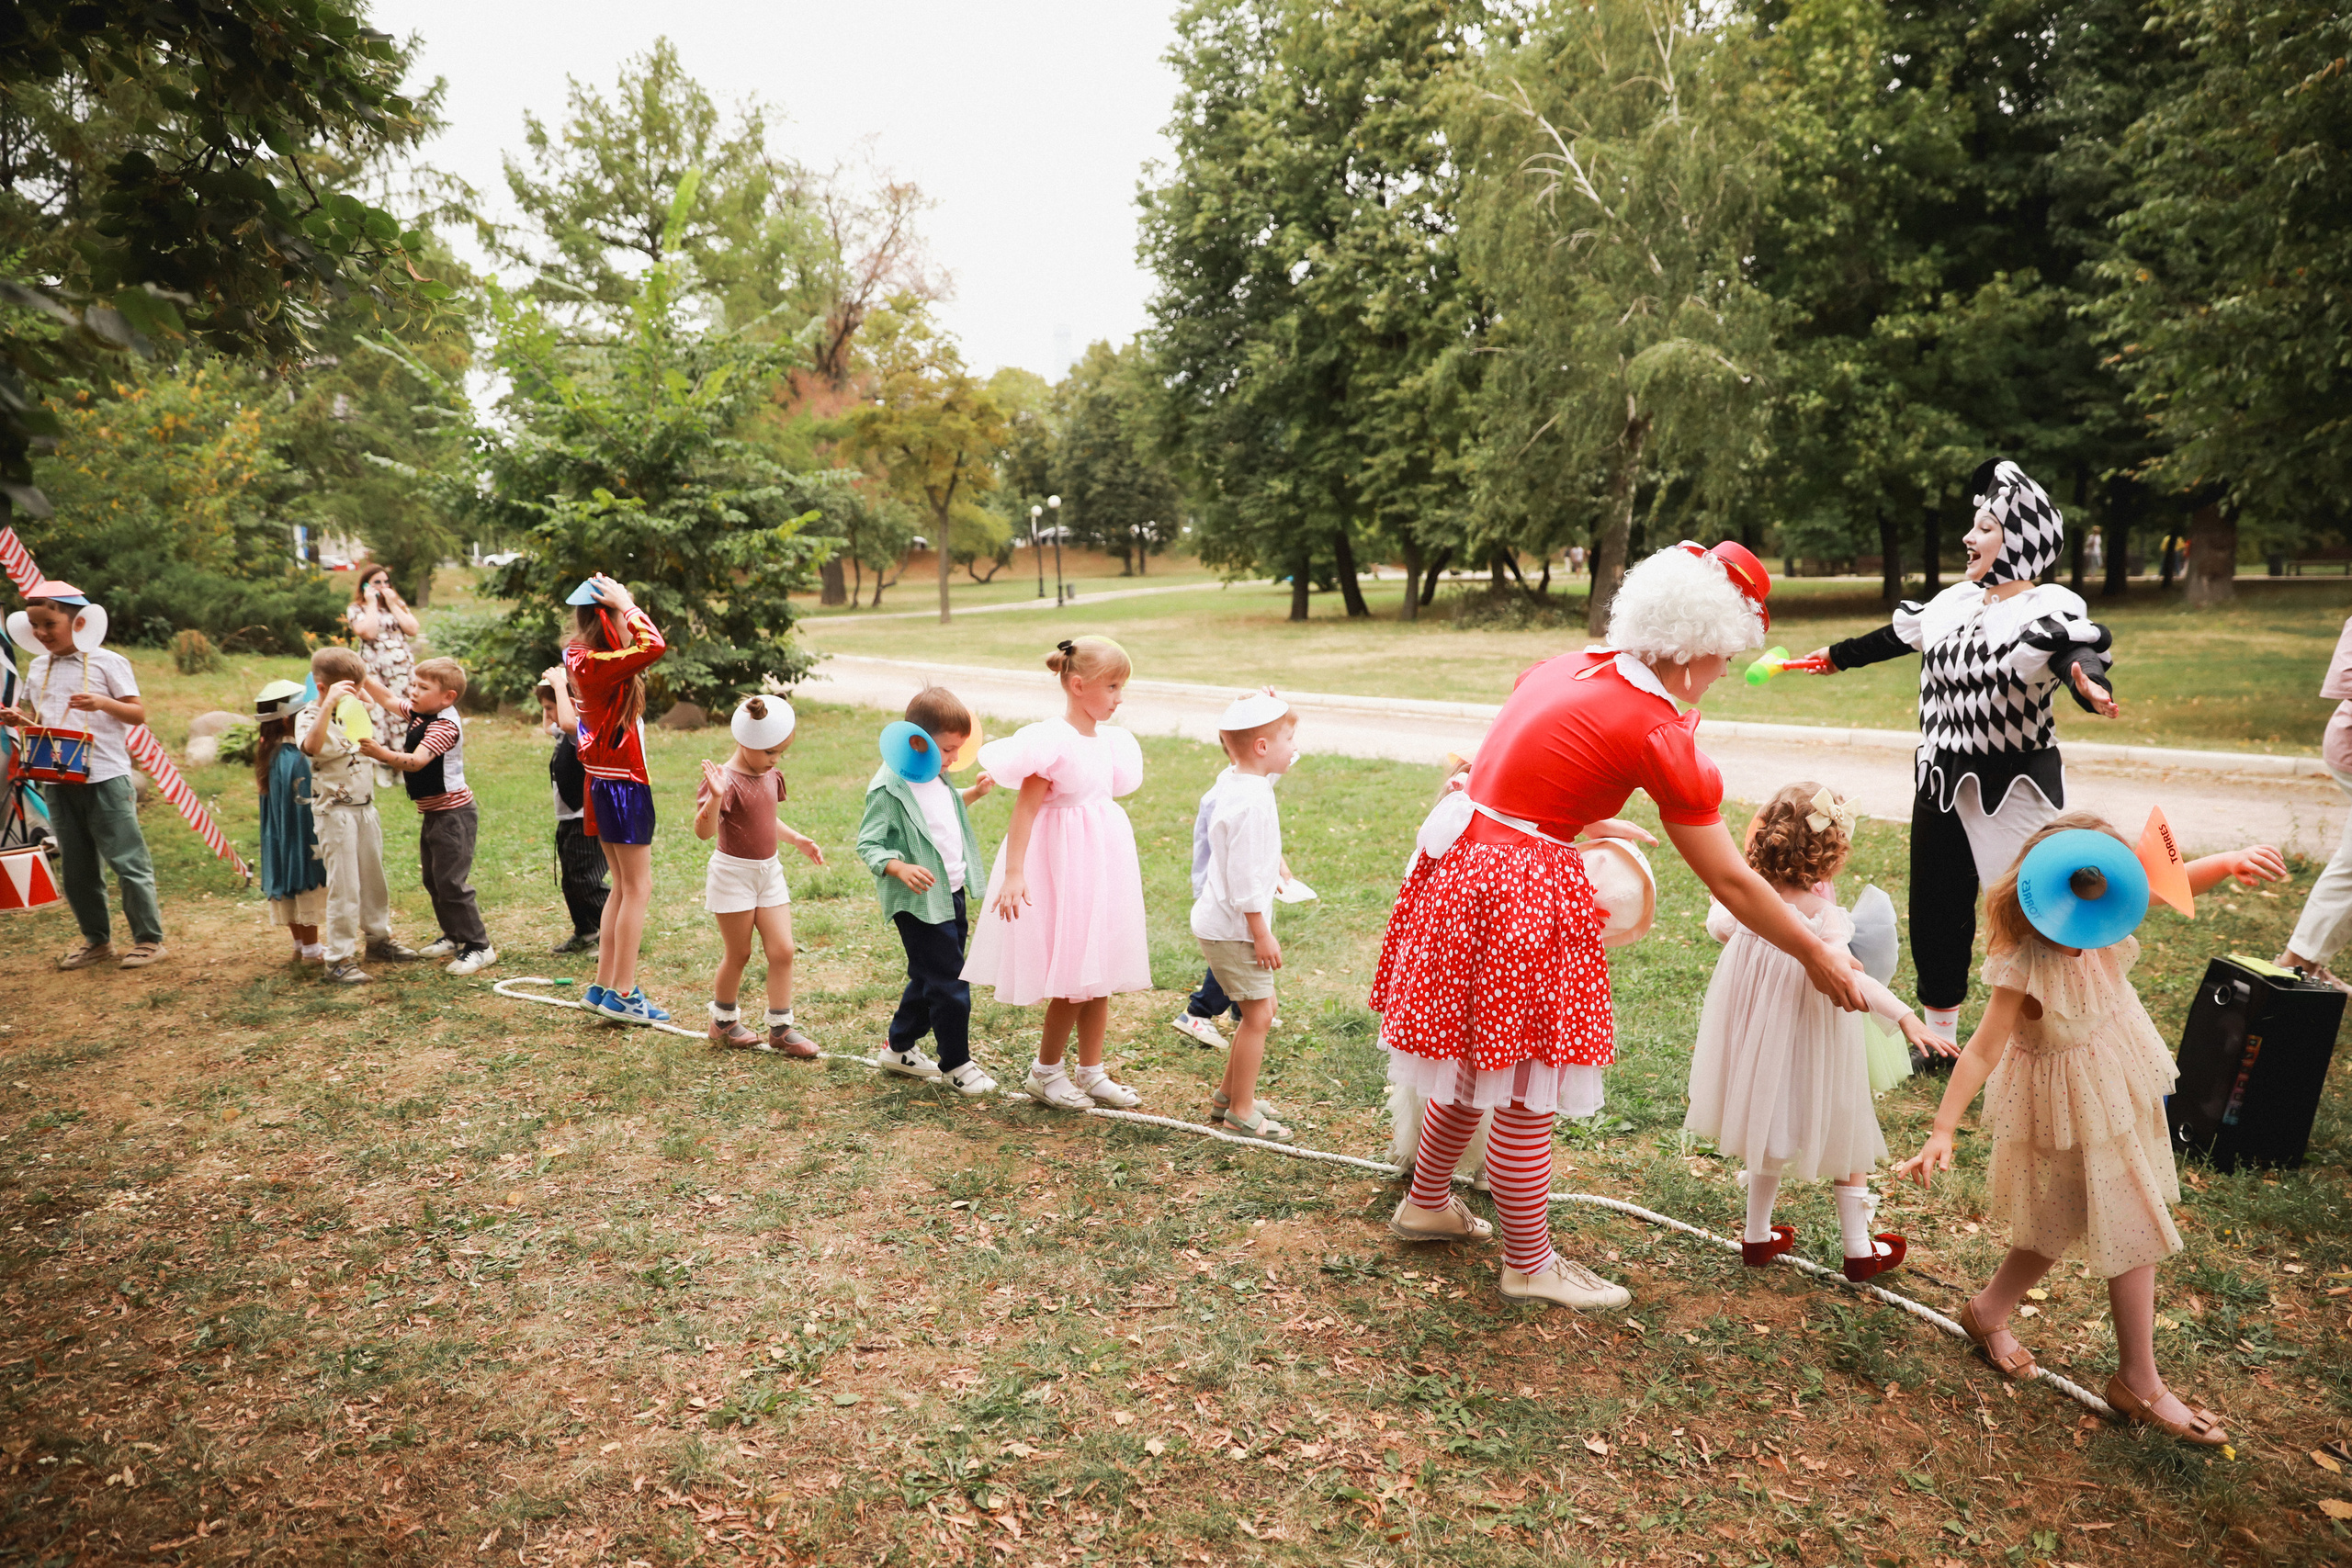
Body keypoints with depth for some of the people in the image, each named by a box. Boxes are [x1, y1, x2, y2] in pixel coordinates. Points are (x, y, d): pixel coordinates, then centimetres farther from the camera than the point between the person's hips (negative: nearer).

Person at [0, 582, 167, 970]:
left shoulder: (107, 662, -5)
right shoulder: (38, 668, 12)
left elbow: (138, 713, -7)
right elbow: (41, 717, 22)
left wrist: (103, 702, -24)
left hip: (106, 779, -6)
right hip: (58, 781, 6)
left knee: (127, 860, -4)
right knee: (75, 868, 12)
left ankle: (149, 938, 5)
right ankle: (96, 940, 23)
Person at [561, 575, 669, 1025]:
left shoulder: (585, 658, 9)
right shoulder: (598, 665, -19)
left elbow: (641, 647, 25)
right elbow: (653, 646, -33)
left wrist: (619, 602, 12)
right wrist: (624, 603, -20)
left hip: (605, 784, 10)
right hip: (622, 784, -10)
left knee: (623, 888, 16)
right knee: (637, 889, -2)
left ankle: (602, 987, 21)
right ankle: (623, 995, 2)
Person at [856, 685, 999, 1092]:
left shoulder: (934, 777, 8)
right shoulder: (889, 787, -19)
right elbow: (868, 844, -17)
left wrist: (972, 793, 16)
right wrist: (900, 868, -33)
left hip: (951, 893, 9)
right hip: (920, 902, -9)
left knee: (929, 978, 19)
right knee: (949, 983, -3)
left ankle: (900, 1048, 35)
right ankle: (955, 1063, 13)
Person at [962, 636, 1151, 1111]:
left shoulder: (1107, 739, 8)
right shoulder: (1054, 741, -16)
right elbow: (1025, 809, -18)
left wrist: (1123, 869, 25)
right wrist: (1013, 873, -25)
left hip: (1104, 863, 8)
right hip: (1065, 863, -8)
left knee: (1101, 973, 11)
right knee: (1076, 980, -2)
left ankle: (1091, 1072, 24)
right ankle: (1045, 1071, 17)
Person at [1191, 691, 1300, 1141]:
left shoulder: (1232, 781, 5)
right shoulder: (1251, 802, -23)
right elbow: (1245, 877, -23)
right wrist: (1262, 933, -17)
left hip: (1221, 921, 10)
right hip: (1233, 929, -10)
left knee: (1261, 1008, 17)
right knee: (1258, 1013, -1)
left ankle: (1229, 1094, 29)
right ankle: (1241, 1111, 10)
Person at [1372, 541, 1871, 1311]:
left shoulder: (1564, 667, 7)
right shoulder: (1658, 735, -14)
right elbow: (1730, 883, -6)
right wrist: (1818, 958, 6)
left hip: (1460, 864, 9)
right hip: (1521, 895, -9)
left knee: (1476, 1066, 25)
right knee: (1525, 1095, 7)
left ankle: (1426, 1204, 42)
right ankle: (1529, 1265, 25)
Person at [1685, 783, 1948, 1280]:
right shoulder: (1823, 915, -25)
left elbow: (1716, 925, 10)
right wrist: (1904, 1015, -40)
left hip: (1758, 1032, 6)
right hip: (1811, 1044, -5)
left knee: (1770, 1134, 23)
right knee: (1847, 1134, 16)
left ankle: (1757, 1235, 33)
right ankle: (1859, 1248, 28)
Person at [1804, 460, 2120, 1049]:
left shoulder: (2049, 609, -13)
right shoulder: (1954, 602, 7)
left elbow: (2074, 650, -33)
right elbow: (1897, 636, 24)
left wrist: (2089, 683, -56)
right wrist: (1839, 655, 37)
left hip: (2011, 790, -6)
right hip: (1941, 781, 7)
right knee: (1933, 912, 13)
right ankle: (1938, 1035, 29)